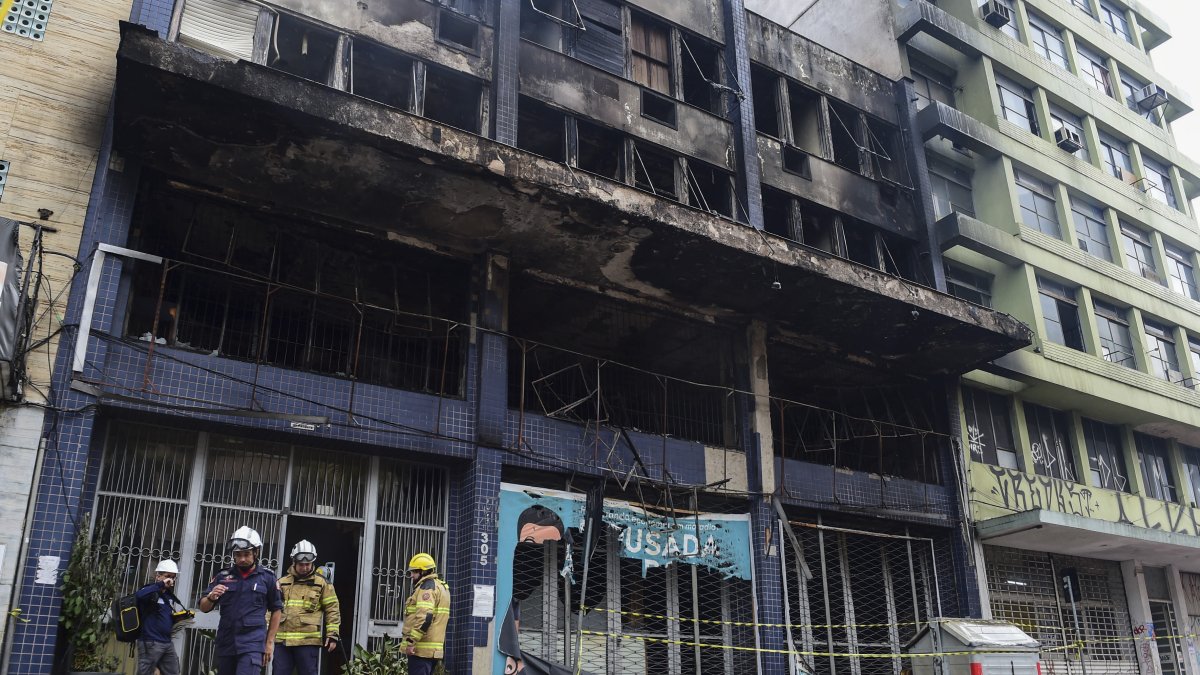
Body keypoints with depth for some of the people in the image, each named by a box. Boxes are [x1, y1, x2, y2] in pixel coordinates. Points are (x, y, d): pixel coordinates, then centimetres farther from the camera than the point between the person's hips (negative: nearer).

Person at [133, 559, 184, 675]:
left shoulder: (169, 595, 17)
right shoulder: (151, 591, -7)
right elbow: (138, 595, -32)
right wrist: (161, 585, -28)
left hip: (167, 643, 8)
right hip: (150, 643, -8)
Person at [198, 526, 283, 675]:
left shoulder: (267, 578, 1)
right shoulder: (223, 576, 6)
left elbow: (276, 610, 7)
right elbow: (203, 608, 9)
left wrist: (270, 641, 5)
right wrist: (211, 597, -13)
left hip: (253, 643, -4)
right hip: (225, 642, 4)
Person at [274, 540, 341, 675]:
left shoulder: (322, 583, 3)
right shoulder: (282, 582, 12)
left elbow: (332, 609, 2)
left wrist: (332, 634, -4)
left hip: (308, 640, -3)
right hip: (282, 640, 3)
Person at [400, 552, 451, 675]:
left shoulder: (427, 587, -11)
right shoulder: (441, 587, 21)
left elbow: (424, 617, -23)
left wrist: (411, 641, -22)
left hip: (422, 649, -10)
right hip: (434, 649, 10)